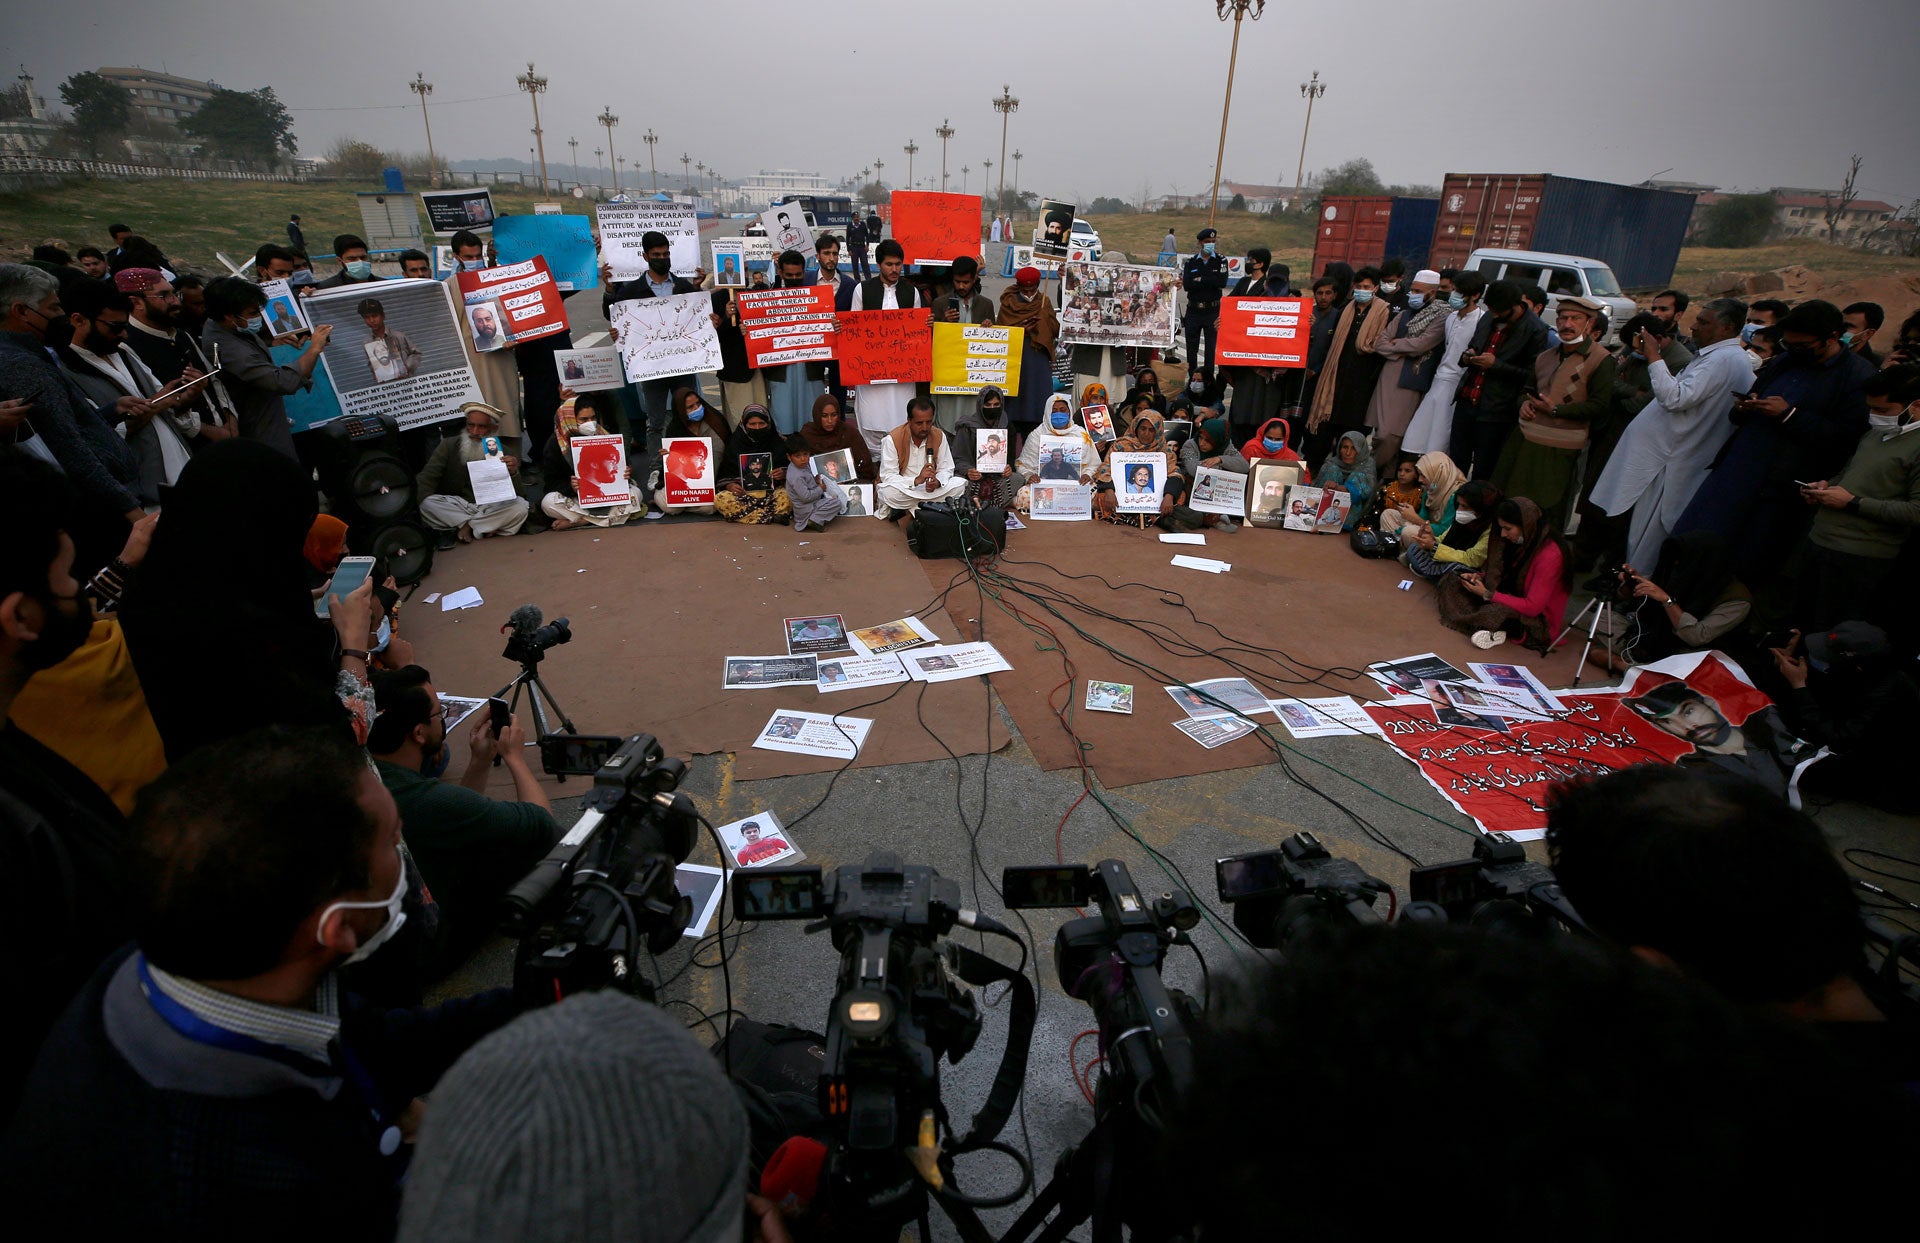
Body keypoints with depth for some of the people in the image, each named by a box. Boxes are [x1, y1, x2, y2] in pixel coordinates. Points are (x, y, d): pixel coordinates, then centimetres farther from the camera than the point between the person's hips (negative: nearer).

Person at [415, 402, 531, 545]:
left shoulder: (503, 453, 0)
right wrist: (419, 503, -24)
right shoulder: (449, 445, 1)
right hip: (453, 508, 0)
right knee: (427, 504, -28)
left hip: (490, 508, 0)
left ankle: (466, 526, -18)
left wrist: (513, 472, -29)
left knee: (521, 506, -28)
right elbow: (426, 479, -4)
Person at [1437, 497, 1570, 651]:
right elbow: (1502, 575, 16)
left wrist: (1487, 594, -20)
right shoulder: (1522, 542, 0)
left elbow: (1533, 607, -24)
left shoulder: (1549, 554, -23)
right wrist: (1479, 577, -5)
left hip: (1537, 620, -9)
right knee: (1453, 581, -2)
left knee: (1498, 611, -44)